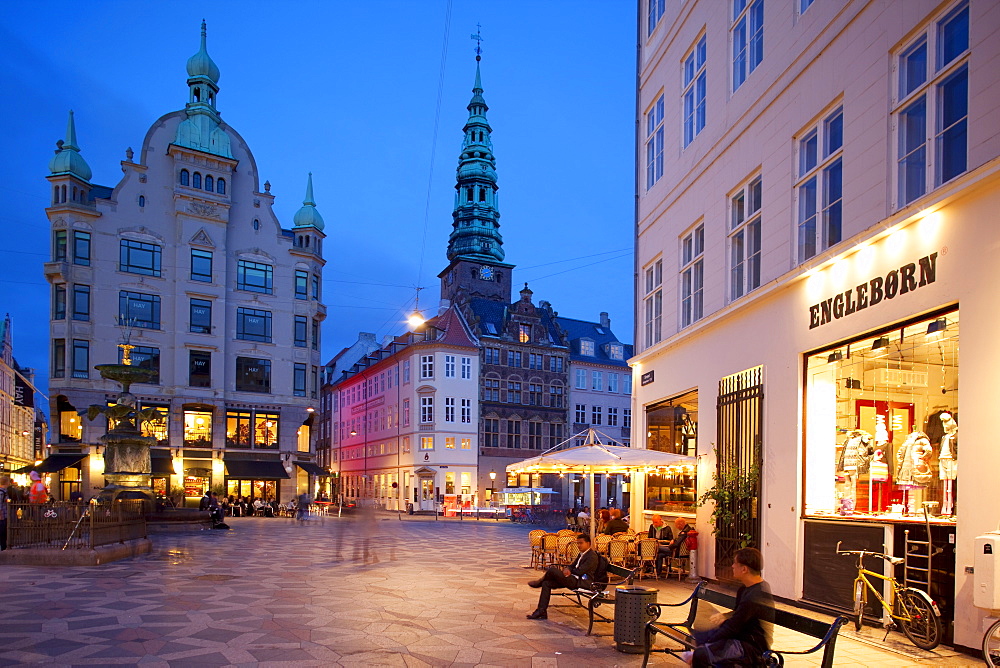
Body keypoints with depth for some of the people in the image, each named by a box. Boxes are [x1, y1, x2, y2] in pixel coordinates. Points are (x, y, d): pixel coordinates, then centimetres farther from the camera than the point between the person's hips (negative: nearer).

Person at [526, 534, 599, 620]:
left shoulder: (592, 556, -12)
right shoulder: (582, 554, 19)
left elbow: (580, 571, -19)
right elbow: (572, 566, 21)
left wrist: (568, 570, -3)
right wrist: (567, 569, -4)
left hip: (581, 582, -10)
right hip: (574, 579, 10)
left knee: (552, 570, -22)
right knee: (546, 583, -2)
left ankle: (539, 582, 10)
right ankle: (541, 611, -2)